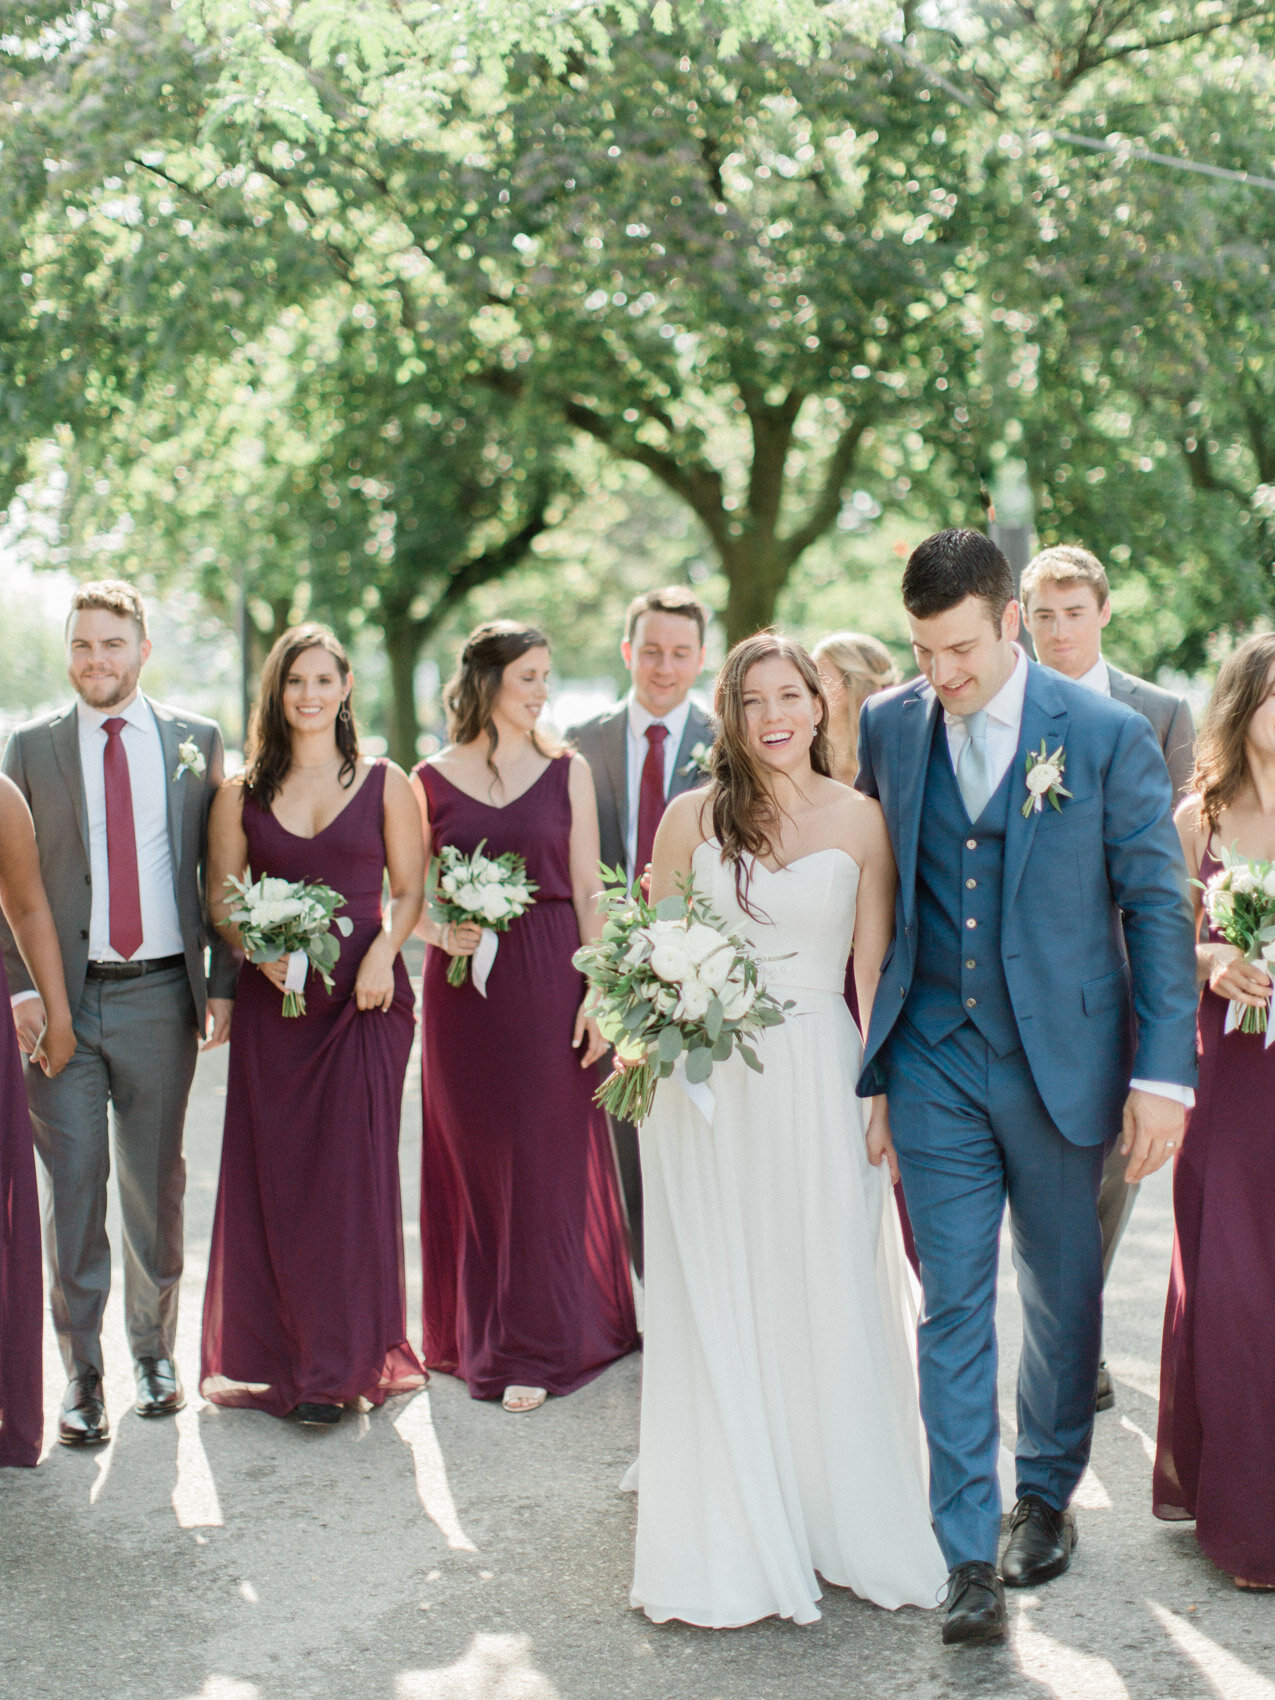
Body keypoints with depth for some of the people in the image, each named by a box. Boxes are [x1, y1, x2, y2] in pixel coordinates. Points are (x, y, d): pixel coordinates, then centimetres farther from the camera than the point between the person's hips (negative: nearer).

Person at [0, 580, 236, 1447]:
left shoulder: (196, 741, 5)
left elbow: (222, 870, 7)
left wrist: (222, 981, 1)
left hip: (160, 993, 1)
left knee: (156, 1181, 10)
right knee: (73, 1187, 0)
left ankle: (155, 1350, 26)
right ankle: (82, 1373, 10)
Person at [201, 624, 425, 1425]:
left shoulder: (385, 783, 4)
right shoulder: (243, 794, 8)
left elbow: (410, 891, 5)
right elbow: (221, 899, 8)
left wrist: (382, 954, -13)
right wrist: (262, 952, -11)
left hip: (364, 996, -2)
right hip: (273, 999, 2)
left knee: (353, 1170, -5)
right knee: (270, 1173, 2)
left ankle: (340, 1364, 4)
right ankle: (271, 1356, 17)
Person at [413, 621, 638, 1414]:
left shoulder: (567, 771, 4)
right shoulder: (430, 780, 3)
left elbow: (589, 893, 2)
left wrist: (601, 993, -5)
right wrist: (442, 934, -13)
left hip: (547, 984, 0)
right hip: (463, 988, 1)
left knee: (545, 1159, 0)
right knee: (470, 1160, 7)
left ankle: (534, 1347, 9)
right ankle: (473, 1333, 24)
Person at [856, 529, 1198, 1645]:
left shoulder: (1108, 737, -8)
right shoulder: (885, 729, 1)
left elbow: (1158, 905, -5)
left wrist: (1164, 1070, -9)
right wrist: (865, 1053, 8)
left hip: (1061, 1055, -1)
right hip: (936, 1061, 1)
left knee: (1063, 1291, 14)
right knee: (954, 1305, 1)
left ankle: (1047, 1497, 35)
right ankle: (969, 1554, 8)